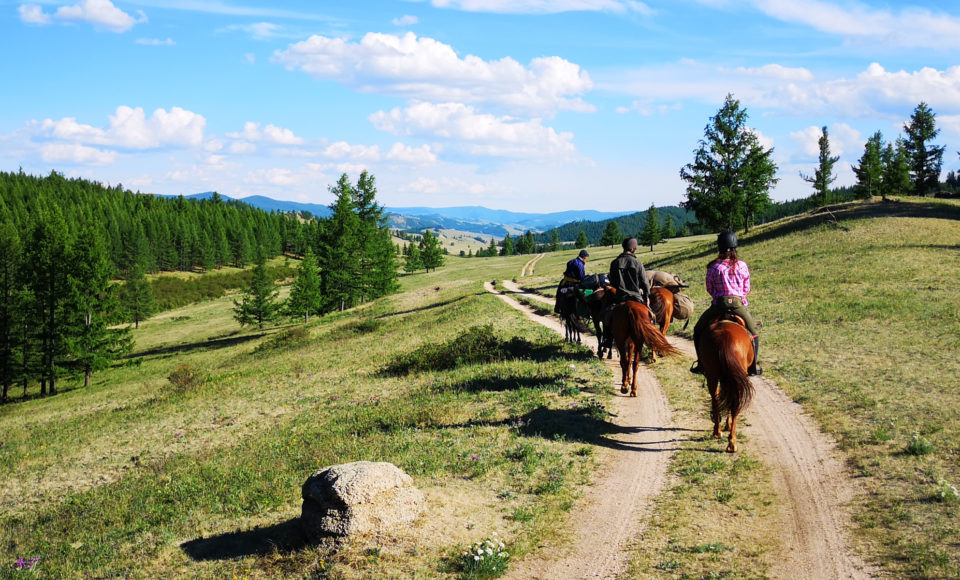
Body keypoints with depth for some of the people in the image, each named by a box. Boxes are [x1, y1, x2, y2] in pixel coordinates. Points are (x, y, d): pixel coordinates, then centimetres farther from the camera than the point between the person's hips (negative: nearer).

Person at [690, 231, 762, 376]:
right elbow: (747, 289, 7)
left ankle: (702, 364, 15)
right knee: (753, 332, 21)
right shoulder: (742, 265, 1)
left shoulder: (713, 267, -3)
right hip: (738, 304, 1)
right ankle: (753, 367, 19)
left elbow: (709, 289, 5)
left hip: (719, 304, -1)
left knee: (698, 331, 18)